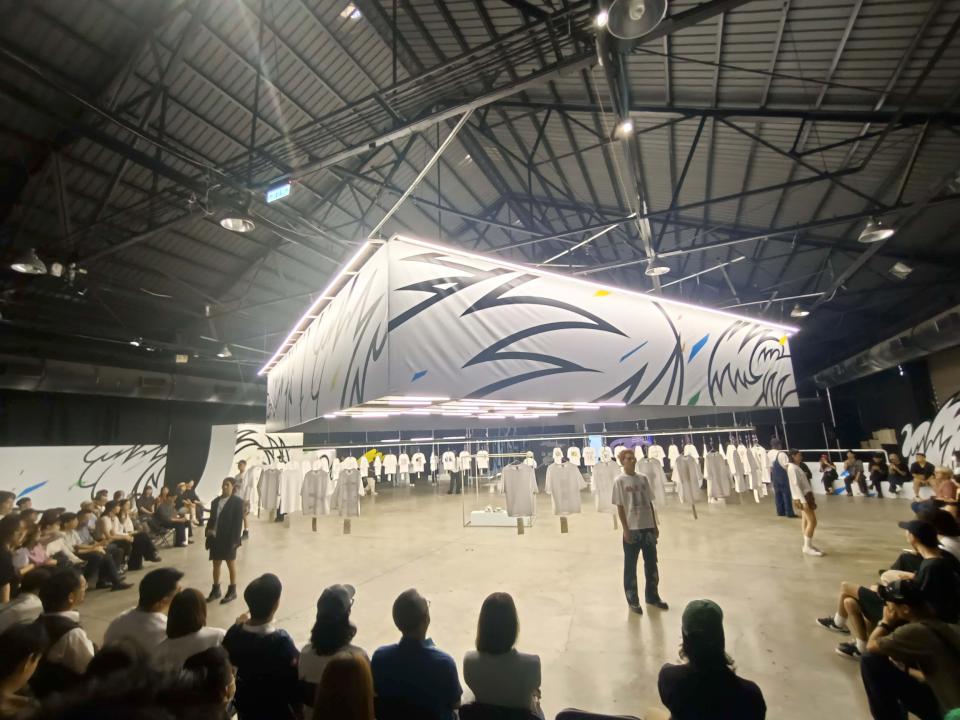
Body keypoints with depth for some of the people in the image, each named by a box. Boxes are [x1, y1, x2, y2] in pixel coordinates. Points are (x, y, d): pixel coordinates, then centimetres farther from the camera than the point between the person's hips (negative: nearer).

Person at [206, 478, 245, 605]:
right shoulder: (215, 501, 8)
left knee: (231, 565, 8)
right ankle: (215, 589, 32)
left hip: (228, 539, -6)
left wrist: (234, 540, -20)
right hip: (215, 538, 6)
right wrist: (209, 529, -5)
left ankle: (232, 591, 21)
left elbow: (238, 522, -15)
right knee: (216, 565, 16)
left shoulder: (237, 502, -12)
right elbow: (212, 518, 14)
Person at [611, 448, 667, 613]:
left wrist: (655, 526, 9)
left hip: (648, 527, 5)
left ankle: (652, 596, 33)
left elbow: (650, 503, 10)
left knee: (651, 563, 16)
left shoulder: (643, 478, 5)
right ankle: (633, 600, 19)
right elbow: (620, 507, -8)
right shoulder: (619, 481, -8)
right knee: (630, 566, 6)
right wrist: (626, 529, -12)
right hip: (632, 529, -5)